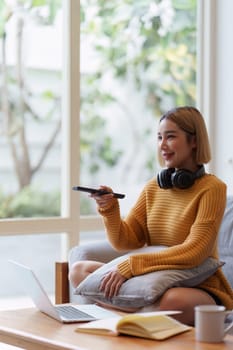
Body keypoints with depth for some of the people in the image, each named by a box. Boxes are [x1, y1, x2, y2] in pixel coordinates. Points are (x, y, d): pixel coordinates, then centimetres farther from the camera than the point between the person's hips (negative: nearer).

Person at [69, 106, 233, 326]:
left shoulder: (212, 188, -10)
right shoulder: (153, 187, 9)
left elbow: (194, 252, -20)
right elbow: (126, 241, 4)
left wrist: (131, 266, -25)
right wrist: (109, 210, -16)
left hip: (200, 288, -6)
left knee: (175, 300, -40)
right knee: (78, 270, -5)